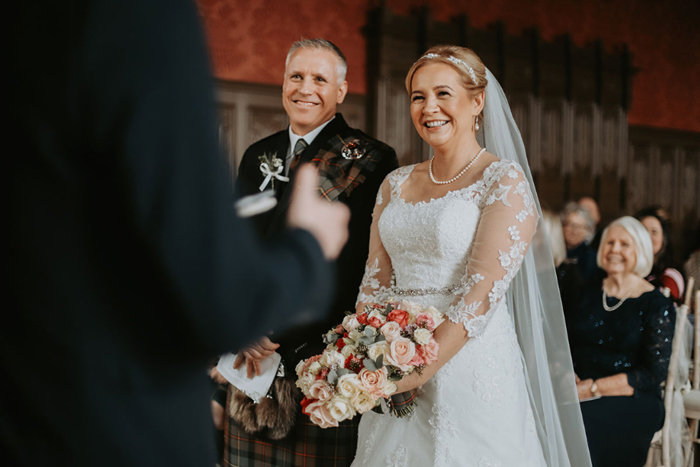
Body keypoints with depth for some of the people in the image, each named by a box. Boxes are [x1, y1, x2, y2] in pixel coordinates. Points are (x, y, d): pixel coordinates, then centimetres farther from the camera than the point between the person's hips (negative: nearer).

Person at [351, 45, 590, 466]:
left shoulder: (505, 181, -7)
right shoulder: (396, 184, 11)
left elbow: (482, 293, -17)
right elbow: (376, 281, 8)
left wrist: (418, 371, -22)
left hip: (470, 365, -5)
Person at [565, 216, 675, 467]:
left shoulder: (657, 305, 0)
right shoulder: (589, 293, 15)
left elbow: (654, 374, -7)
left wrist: (593, 388, -15)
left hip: (633, 400, -4)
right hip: (579, 390, 4)